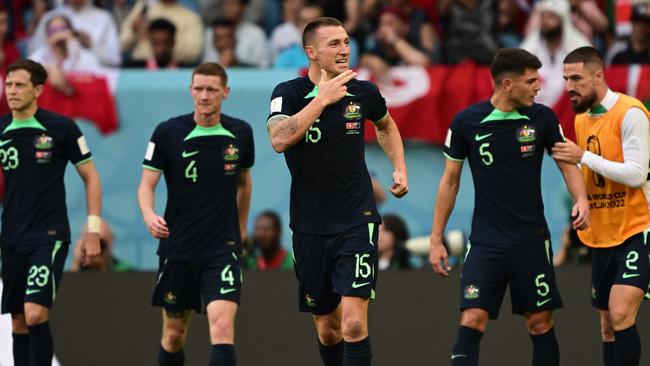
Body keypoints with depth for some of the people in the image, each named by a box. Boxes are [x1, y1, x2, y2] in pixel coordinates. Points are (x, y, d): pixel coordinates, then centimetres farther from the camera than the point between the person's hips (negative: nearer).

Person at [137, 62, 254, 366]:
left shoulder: (240, 133, 1)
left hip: (223, 247, 0)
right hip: (177, 247, 0)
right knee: (174, 332, 10)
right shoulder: (168, 133, -5)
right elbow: (146, 185, -6)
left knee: (223, 326, -18)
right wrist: (149, 215, -26)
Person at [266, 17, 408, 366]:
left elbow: (386, 125, 25)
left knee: (354, 323, -16)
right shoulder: (289, 93, -7)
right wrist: (323, 97, -26)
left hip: (357, 222, 0)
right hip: (310, 228, 1)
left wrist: (399, 168, 10)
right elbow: (279, 139, -28)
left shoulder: (362, 92, 0)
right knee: (327, 329, 12)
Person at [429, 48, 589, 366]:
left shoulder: (542, 118, -2)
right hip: (485, 242, -1)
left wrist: (581, 200, -14)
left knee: (541, 325, 4)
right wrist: (436, 239, 4)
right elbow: (450, 180, 5)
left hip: (532, 241, 1)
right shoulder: (466, 122, -5)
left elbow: (567, 163, 7)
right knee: (471, 322, -12)